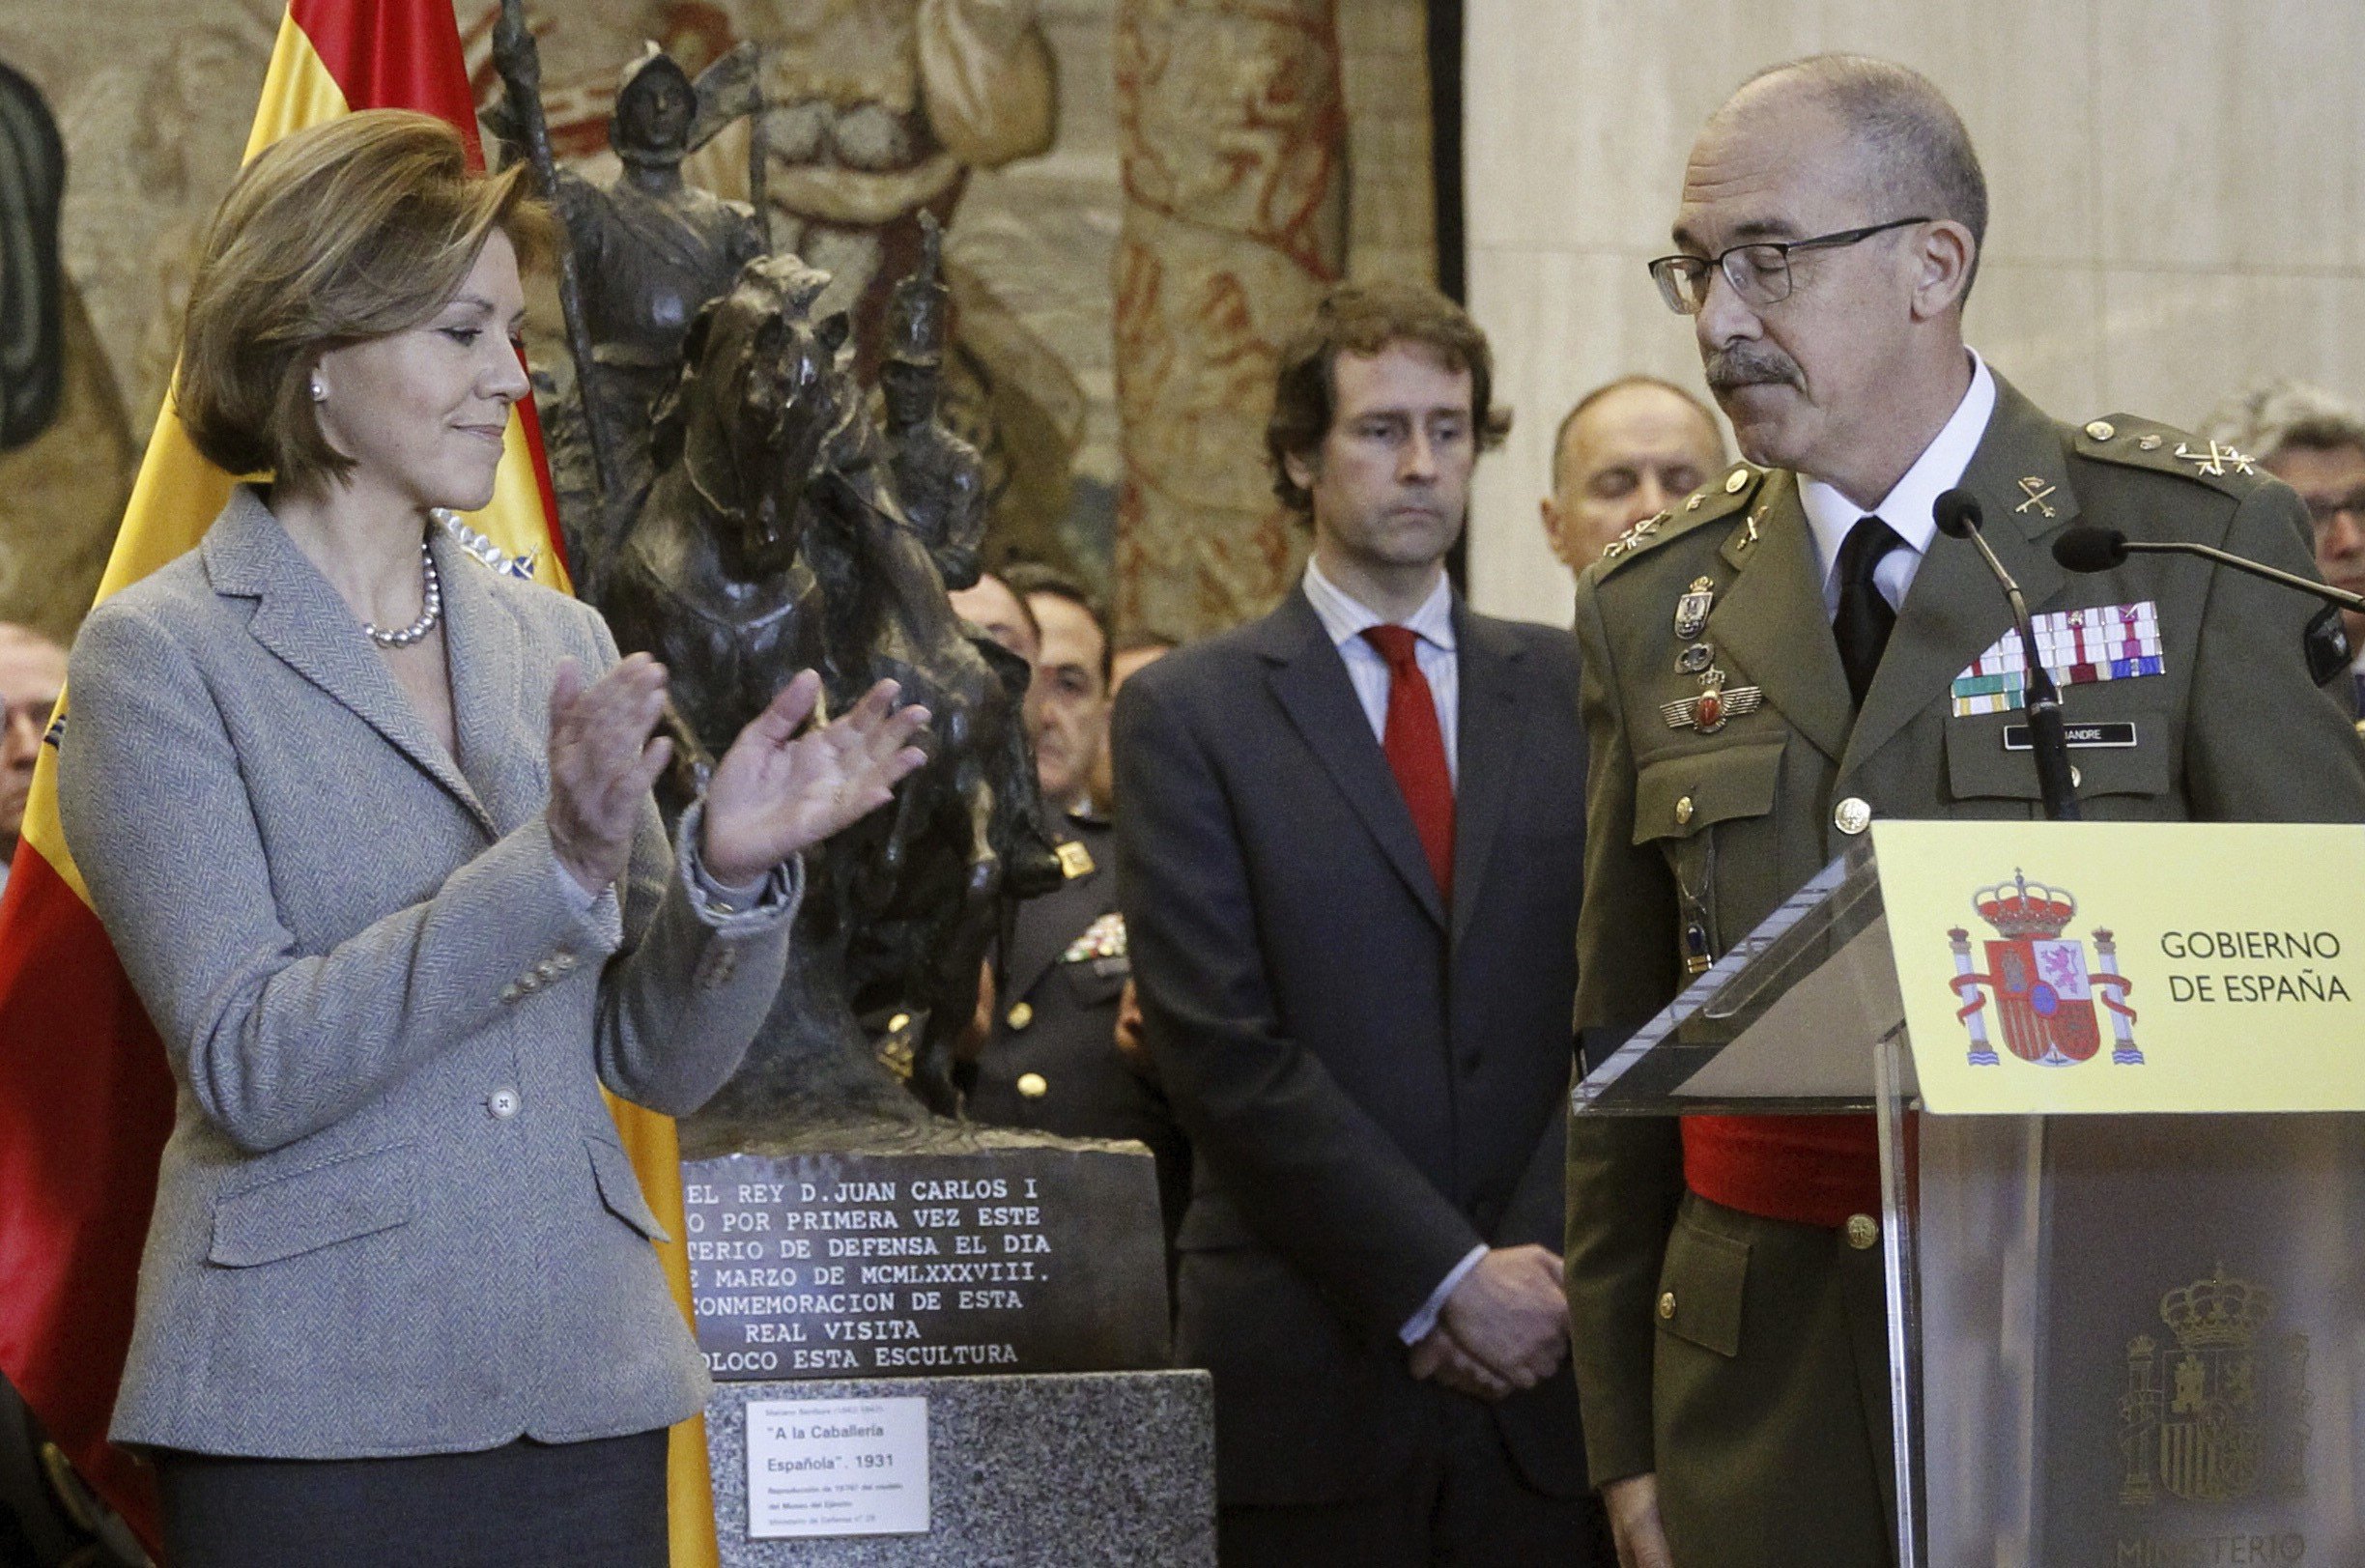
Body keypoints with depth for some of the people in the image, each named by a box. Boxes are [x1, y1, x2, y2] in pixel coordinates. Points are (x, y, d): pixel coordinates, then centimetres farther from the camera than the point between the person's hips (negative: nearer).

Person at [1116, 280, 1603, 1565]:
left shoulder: (1573, 689, 12)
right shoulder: (1187, 714, 3)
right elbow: (1224, 1049, -6)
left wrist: (1539, 1266, -7)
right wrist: (1449, 1278, -11)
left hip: (1546, 1360, 2)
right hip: (1311, 1369, -2)